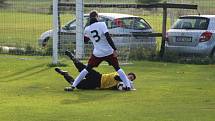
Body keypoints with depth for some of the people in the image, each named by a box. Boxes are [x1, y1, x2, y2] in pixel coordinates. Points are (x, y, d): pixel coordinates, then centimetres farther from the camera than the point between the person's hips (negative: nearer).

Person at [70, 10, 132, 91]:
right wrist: (114, 49, -17)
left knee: (87, 69, 15)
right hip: (108, 52, -2)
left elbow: (85, 39, 19)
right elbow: (108, 37, -17)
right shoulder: (101, 24, -8)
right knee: (117, 68, 11)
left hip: (97, 53, 2)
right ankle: (127, 85, 3)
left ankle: (74, 85, 11)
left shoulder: (87, 29, 2)